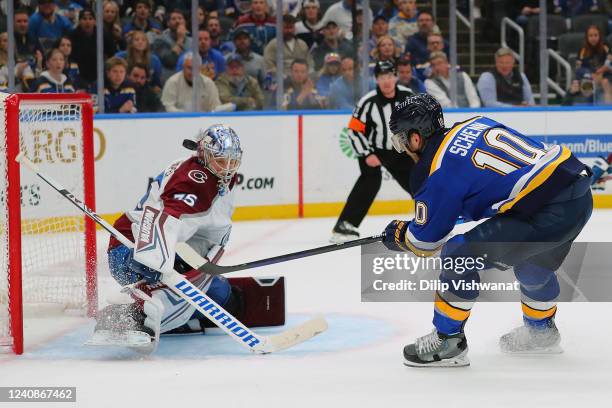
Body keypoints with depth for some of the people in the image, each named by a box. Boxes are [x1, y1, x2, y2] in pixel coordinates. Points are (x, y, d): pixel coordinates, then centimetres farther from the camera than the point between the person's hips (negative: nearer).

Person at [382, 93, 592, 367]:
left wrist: (397, 235, 24)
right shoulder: (474, 124, 15)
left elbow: (425, 241, 3)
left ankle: (447, 343, 9)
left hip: (544, 215, -9)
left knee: (459, 256, 1)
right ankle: (540, 330, 55)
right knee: (533, 265, 34)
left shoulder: (436, 172, -6)